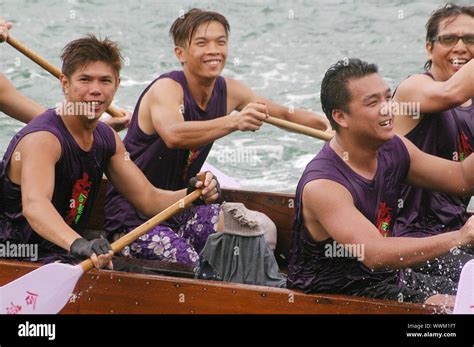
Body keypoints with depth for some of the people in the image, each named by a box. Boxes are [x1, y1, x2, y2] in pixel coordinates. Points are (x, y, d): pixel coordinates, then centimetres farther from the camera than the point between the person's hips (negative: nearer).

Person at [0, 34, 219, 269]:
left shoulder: (107, 139, 7)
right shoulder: (42, 139, -21)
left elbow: (149, 201, 11)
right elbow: (34, 205, -40)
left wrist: (192, 194, -11)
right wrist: (80, 245, -59)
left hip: (66, 252, 8)